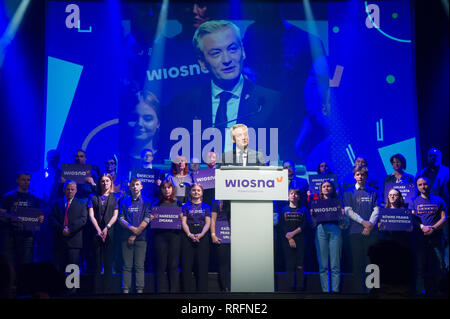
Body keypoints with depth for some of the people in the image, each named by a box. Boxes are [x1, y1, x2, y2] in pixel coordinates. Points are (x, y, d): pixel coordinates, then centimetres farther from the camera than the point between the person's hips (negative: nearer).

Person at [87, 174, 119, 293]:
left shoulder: (114, 198, 12)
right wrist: (98, 230, -8)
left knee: (108, 263, -3)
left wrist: (106, 228, -9)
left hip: (109, 233, -1)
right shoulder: (93, 197, 12)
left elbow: (115, 215, 5)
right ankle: (97, 289, 2)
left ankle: (107, 289, -2)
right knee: (97, 263, 1)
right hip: (96, 233, 1)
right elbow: (91, 215, 4)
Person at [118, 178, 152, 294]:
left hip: (141, 237, -1)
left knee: (139, 266, -2)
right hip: (127, 237, 1)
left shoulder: (146, 201, 7)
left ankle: (140, 290, -2)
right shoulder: (125, 202, 12)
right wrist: (131, 228, -11)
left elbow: (147, 220, -2)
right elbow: (121, 219, 6)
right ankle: (126, 290, 0)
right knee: (127, 266, 0)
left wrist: (135, 234, -6)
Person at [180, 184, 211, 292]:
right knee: (187, 265, -4)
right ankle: (186, 289, 0)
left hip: (202, 236, 1)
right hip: (188, 236, -1)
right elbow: (183, 222, 2)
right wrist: (189, 234, -14)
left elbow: (207, 223, 5)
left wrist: (201, 234, -13)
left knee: (202, 265, -3)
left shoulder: (206, 207, 13)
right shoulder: (186, 206, 11)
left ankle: (202, 290, 0)